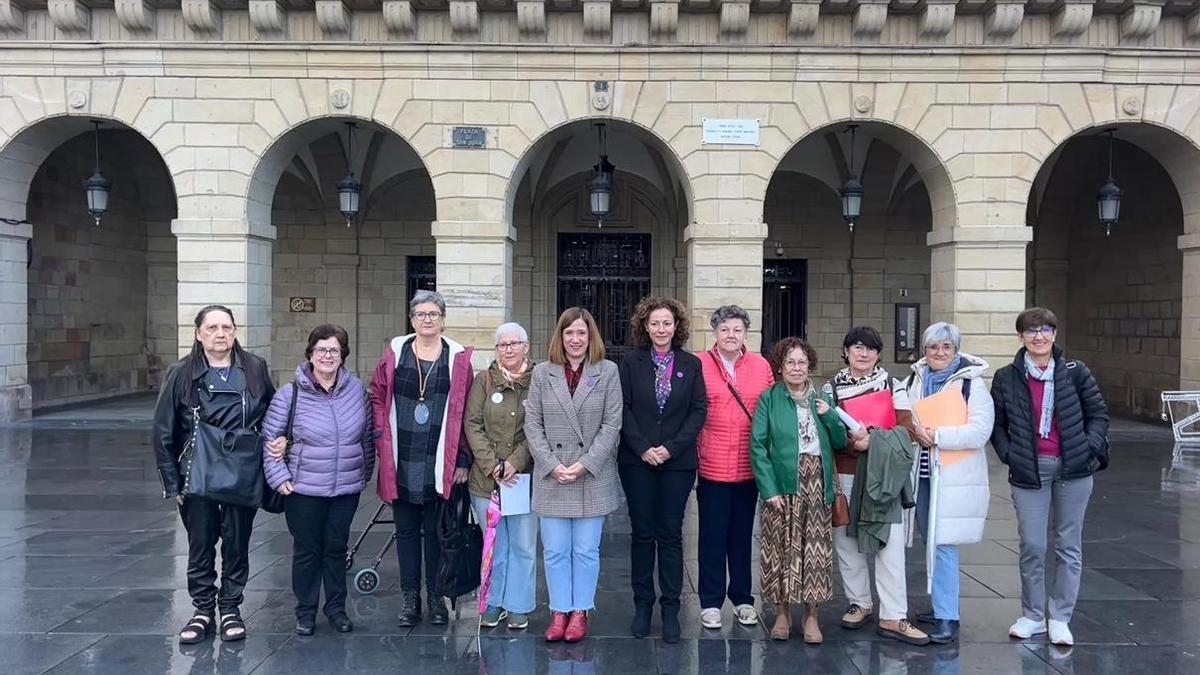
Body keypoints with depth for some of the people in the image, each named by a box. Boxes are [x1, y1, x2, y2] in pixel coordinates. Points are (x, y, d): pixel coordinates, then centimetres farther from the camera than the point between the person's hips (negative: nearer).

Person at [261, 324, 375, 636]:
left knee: (336, 548, 13)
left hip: (347, 488, 2)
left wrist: (365, 472, 11)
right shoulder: (290, 393, -9)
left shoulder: (357, 390, 0)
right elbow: (269, 438, -2)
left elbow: (368, 435, 9)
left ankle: (336, 607, 27)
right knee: (307, 550, 9)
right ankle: (305, 611, 24)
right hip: (303, 489, -2)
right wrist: (278, 477, -6)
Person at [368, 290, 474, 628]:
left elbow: (465, 413, -1)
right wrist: (382, 441, 0)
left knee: (436, 530, 7)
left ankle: (436, 597, 20)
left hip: (440, 464, -1)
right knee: (406, 530, 10)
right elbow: (378, 397, 10)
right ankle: (409, 597, 21)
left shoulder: (458, 358, 0)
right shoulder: (394, 353, 5)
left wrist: (462, 459, -5)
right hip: (400, 463, 2)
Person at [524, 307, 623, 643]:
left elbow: (612, 424, -3)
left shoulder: (608, 371, 0)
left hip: (593, 477, -1)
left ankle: (580, 611, 20)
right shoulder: (542, 373, 4)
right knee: (555, 550, 7)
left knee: (586, 550, 6)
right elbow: (532, 424, 2)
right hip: (551, 477, 1)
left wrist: (585, 464, -11)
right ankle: (559, 611, 20)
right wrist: (552, 465, -8)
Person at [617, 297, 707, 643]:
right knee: (642, 533, 6)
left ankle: (670, 608, 11)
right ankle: (642, 604, 17)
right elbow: (623, 409, -1)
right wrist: (643, 448, -11)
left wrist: (672, 447, -10)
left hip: (678, 461, 0)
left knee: (670, 534, 3)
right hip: (637, 461, 0)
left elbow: (699, 410, -1)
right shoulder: (631, 362, 3)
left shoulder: (691, 364, 4)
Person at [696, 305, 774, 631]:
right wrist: (692, 453, -7)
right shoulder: (698, 365, -4)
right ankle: (711, 602, 18)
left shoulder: (761, 366, 5)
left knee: (742, 535, 14)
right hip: (712, 466, -2)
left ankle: (742, 599, 27)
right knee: (712, 536, 7)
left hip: (749, 466, 3)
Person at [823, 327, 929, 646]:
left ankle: (893, 618, -1)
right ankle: (859, 604, 24)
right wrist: (853, 442, -19)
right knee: (848, 542, 7)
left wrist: (873, 440, -16)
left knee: (891, 546, -5)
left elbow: (907, 427, -2)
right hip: (845, 476, 1)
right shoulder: (831, 388, 5)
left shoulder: (892, 385, 6)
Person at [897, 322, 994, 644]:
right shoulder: (914, 380, 11)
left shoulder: (971, 383, -6)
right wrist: (914, 430, 0)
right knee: (930, 542, 13)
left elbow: (980, 432, -15)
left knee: (943, 544, -9)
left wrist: (936, 436, -20)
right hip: (922, 473, 6)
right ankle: (941, 605, 27)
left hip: (953, 477, -6)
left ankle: (947, 618, -2)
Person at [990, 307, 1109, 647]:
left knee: (1069, 545, 7)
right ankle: (1033, 616, 18)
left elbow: (1098, 413, 6)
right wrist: (1009, 454, -5)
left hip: (1072, 468, 1)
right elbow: (996, 423, 8)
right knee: (1031, 546, 1)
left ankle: (1060, 618, 18)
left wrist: (1089, 449, -6)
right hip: (1029, 470, 0)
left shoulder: (1075, 371, 1)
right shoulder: (1006, 377, 1)